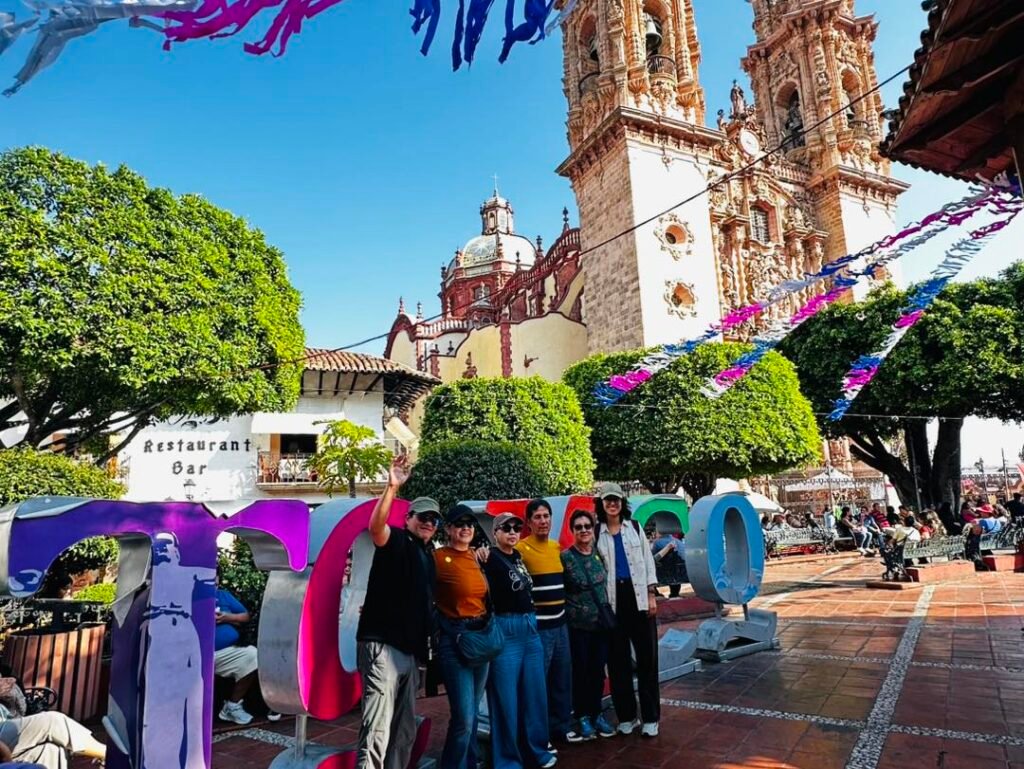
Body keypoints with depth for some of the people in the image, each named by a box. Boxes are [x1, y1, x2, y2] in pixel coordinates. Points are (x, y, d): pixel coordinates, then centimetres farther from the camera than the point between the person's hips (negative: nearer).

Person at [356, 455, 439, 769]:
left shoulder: (428, 557, 17)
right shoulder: (395, 541, -5)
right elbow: (375, 526, -29)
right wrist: (392, 487, -41)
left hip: (410, 652, 8)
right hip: (382, 646, -8)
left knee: (404, 732, 15)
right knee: (377, 730, -12)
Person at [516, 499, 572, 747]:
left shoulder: (557, 547, 9)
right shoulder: (521, 548, -12)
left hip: (560, 624, 7)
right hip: (537, 626, -6)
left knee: (563, 680, 15)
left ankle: (562, 727, 31)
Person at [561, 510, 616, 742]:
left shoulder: (599, 554, 2)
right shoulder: (565, 557, -11)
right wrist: (568, 613, -8)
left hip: (602, 623, 4)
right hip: (578, 625, -4)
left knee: (598, 670, 12)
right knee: (580, 671, 6)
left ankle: (596, 714, 28)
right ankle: (582, 717, 22)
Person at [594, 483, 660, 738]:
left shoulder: (634, 527, 8)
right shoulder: (596, 533, 3)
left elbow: (647, 561, 7)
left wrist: (651, 595, 0)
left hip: (638, 595, 1)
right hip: (612, 600, 0)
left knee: (647, 657, 3)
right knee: (618, 659, 6)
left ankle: (650, 717, 14)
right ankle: (626, 716, 19)